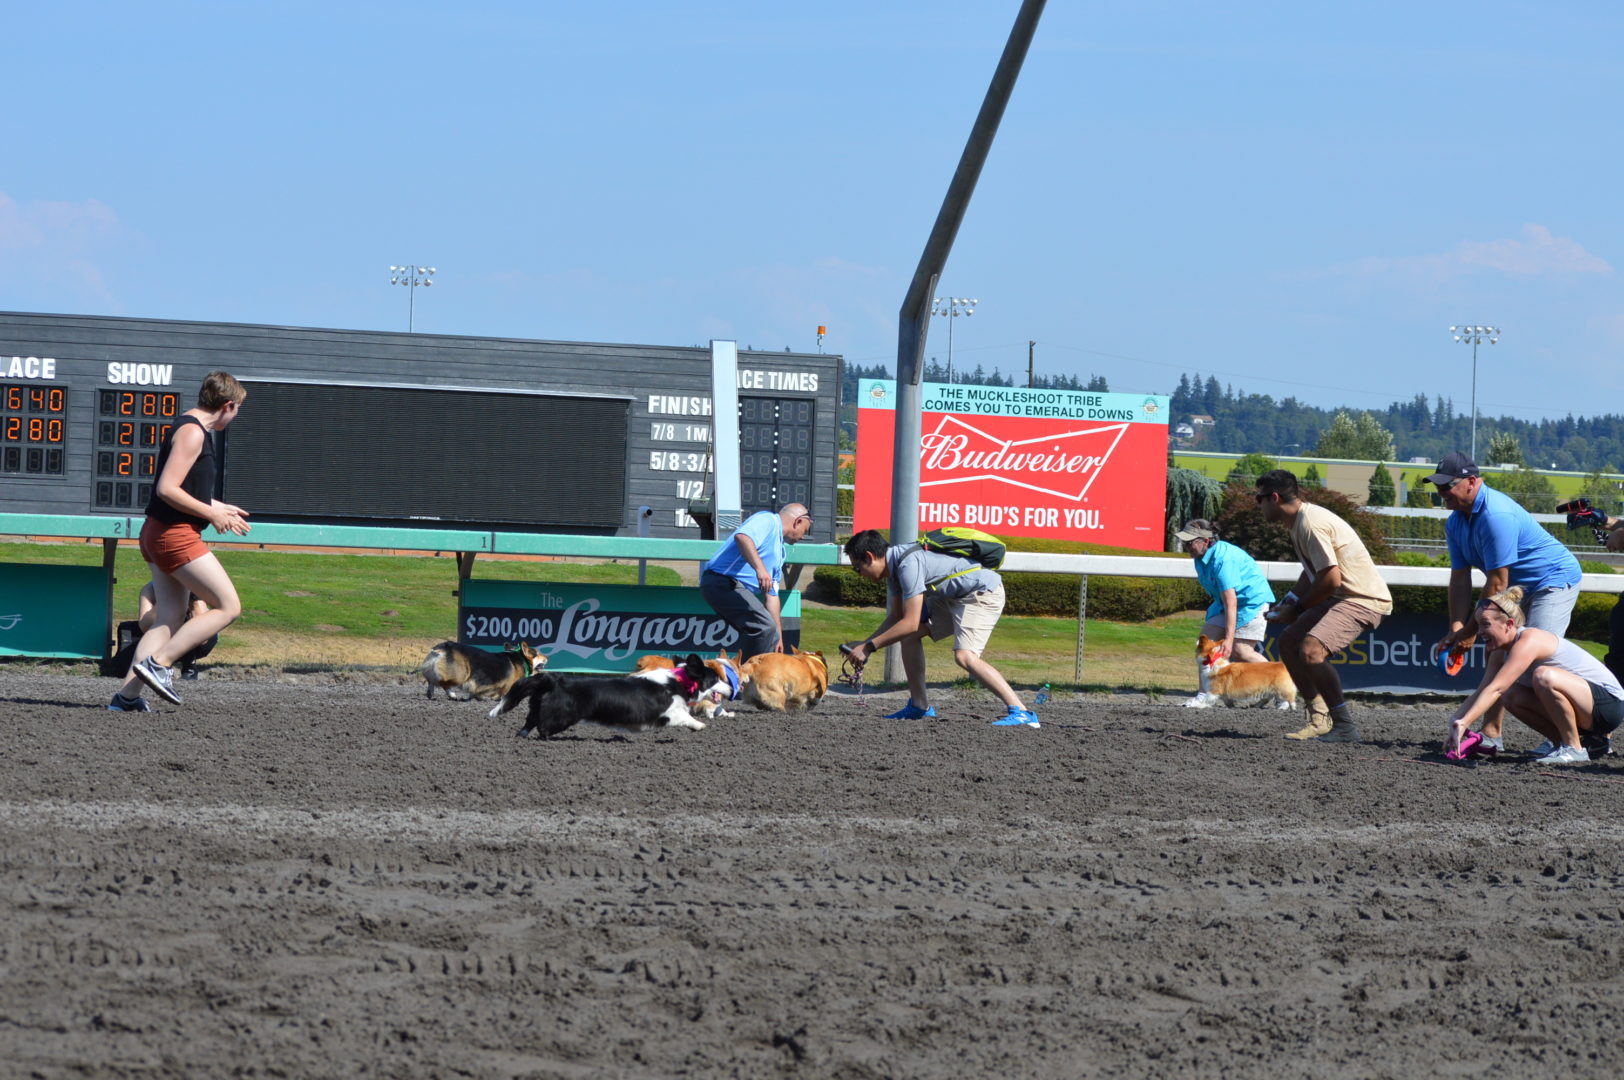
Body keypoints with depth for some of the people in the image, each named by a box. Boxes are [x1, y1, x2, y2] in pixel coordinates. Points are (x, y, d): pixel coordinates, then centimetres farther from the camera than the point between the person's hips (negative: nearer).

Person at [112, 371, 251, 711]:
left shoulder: (192, 430, 17)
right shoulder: (192, 432, -15)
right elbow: (167, 489, -21)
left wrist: (220, 508, 26)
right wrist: (213, 514, -13)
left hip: (157, 535, 10)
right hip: (176, 535, -10)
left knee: (170, 620, 7)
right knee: (228, 607, -6)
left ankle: (127, 693, -1)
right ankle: (158, 663, -10)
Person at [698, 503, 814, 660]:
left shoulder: (779, 550, 28)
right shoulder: (767, 520, -1)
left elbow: (771, 596, 27)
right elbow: (742, 536, -24)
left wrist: (777, 637, 23)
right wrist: (760, 568, -37)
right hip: (723, 581, -11)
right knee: (764, 628, -19)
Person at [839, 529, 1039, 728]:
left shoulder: (908, 564, -26)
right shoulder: (895, 564, 6)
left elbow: (910, 623, -27)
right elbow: (896, 618, 16)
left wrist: (870, 647, -19)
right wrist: (863, 644, 7)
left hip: (983, 593, -11)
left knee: (964, 656, -26)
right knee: (910, 635, 9)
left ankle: (1021, 712, -28)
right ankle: (919, 706, 13)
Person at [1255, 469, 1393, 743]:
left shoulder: (1311, 523, -21)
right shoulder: (1299, 521, 12)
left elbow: (1332, 579, -24)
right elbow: (1312, 571, 24)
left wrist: (1297, 609, -10)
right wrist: (1290, 602, 9)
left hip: (1364, 599, -11)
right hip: (1341, 597, 11)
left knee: (1310, 649, -27)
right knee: (1289, 640, 15)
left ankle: (1345, 726, -19)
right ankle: (1320, 720, 16)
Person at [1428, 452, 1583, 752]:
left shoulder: (1497, 515, -29)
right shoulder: (1456, 522, 2)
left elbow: (1497, 583, -27)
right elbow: (1460, 579, 1)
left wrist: (1470, 631, -21)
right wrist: (1456, 629, -12)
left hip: (1555, 579, -10)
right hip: (1519, 587, 10)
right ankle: (1491, 733, 5)